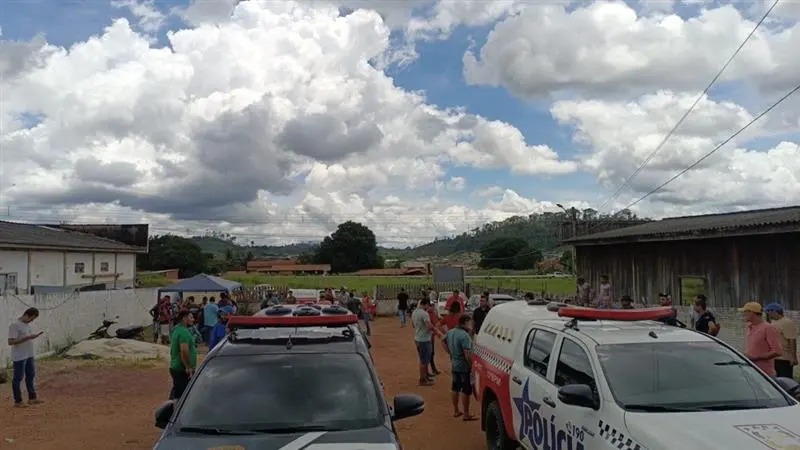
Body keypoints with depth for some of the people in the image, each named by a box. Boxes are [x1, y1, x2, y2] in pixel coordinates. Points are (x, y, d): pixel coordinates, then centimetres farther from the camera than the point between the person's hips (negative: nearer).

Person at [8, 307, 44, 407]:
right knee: (18, 378, 2)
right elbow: (11, 342, -20)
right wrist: (27, 337, -25)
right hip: (19, 357, -8)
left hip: (30, 355, 8)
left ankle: (32, 398, 20)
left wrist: (35, 336, 2)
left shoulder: (27, 324, 10)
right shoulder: (14, 325, -14)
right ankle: (17, 401, 10)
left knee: (31, 376, 12)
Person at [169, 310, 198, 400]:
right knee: (182, 396, -6)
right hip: (182, 370, -10)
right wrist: (188, 367, -22)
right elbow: (184, 351, -27)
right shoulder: (184, 332, -18)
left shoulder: (176, 330, 14)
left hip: (175, 367, 10)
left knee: (176, 392, 17)